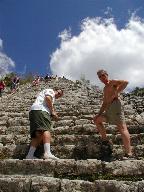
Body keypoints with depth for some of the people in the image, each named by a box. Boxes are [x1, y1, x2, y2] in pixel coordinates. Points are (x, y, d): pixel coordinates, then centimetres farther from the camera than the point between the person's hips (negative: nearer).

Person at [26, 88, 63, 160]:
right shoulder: (50, 90, 15)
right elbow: (48, 97, -7)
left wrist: (53, 113, 13)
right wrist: (52, 111, -3)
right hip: (40, 109, -9)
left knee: (39, 134, -2)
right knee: (46, 130, -23)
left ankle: (30, 155, -14)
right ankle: (47, 153, -40)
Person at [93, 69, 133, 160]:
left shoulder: (112, 82, 5)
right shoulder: (105, 89, 28)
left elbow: (125, 82, -13)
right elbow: (104, 103, 29)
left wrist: (116, 93, -16)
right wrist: (99, 114, 22)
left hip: (116, 104, -10)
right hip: (108, 110, 10)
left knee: (122, 128, -15)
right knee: (97, 120, 16)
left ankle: (129, 154, -18)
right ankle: (105, 139, 13)